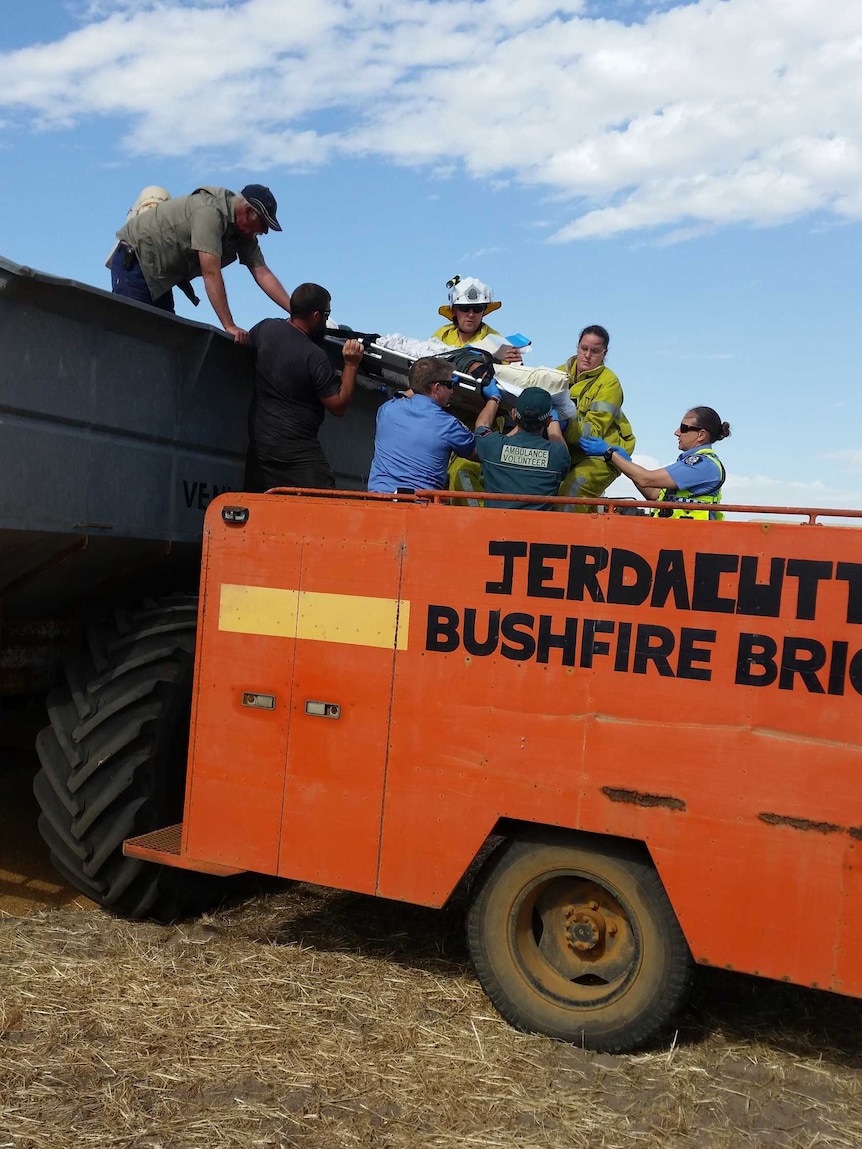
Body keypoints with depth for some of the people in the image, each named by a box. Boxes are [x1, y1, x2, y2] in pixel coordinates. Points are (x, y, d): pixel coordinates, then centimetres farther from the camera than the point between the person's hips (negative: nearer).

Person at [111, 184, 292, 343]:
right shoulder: (210, 210, -29)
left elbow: (262, 274, -4)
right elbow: (211, 273, -33)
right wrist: (229, 326, -35)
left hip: (158, 273, 9)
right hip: (134, 259, -9)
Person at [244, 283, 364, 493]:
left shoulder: (265, 328, 0)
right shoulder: (315, 357, -18)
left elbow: (246, 340, 26)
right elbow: (338, 406, -12)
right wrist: (351, 364, -8)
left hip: (258, 441, 7)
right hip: (297, 450, -7)